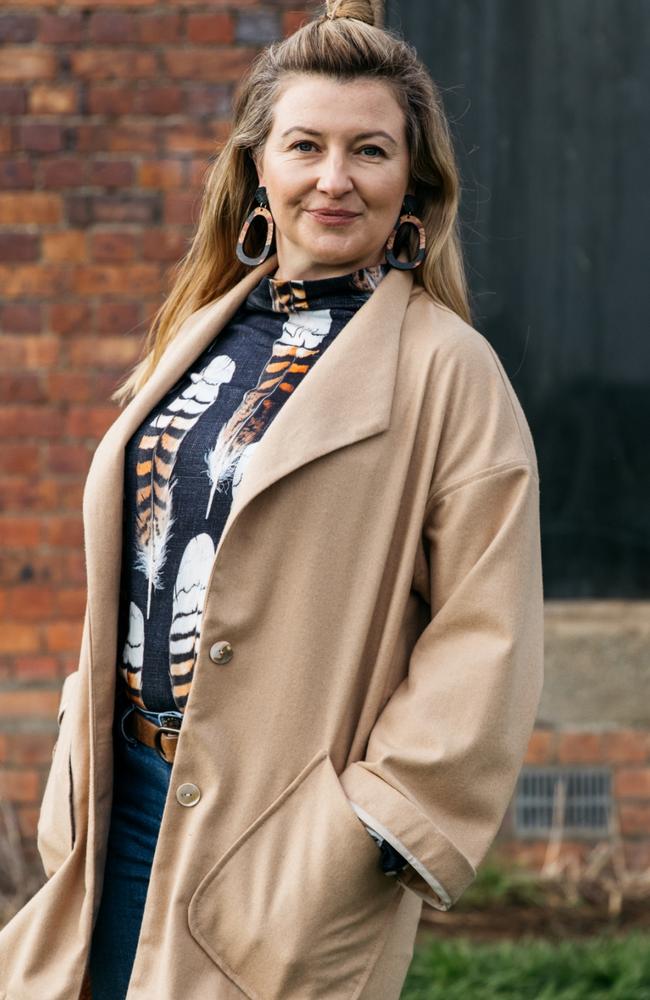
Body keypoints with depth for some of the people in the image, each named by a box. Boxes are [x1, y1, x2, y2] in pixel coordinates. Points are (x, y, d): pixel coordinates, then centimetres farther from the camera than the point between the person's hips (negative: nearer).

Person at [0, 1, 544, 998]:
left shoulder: (450, 371, -9)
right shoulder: (202, 335, 12)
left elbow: (485, 641, -13)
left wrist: (378, 823, -16)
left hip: (289, 841, -6)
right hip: (129, 807, 6)